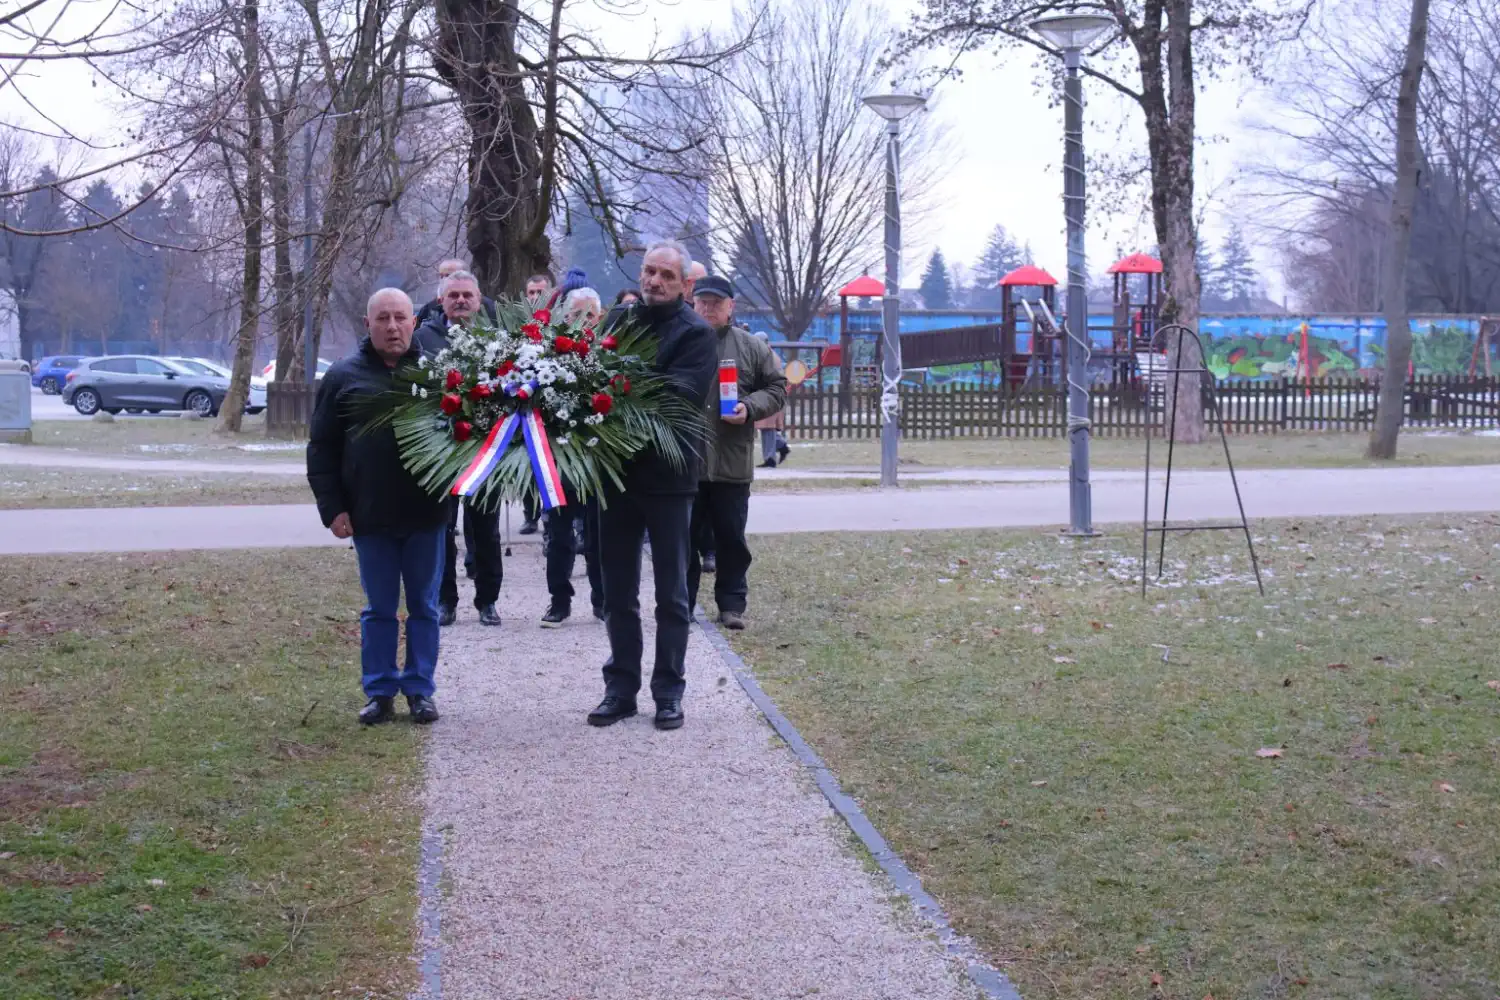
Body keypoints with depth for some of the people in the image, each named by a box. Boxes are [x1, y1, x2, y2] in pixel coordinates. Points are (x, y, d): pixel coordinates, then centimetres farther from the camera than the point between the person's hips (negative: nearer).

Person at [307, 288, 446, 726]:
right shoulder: (344, 376, 3)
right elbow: (322, 447, 4)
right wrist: (332, 507, -3)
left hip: (426, 513, 0)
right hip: (370, 515, 0)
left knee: (424, 606, 9)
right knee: (379, 608, 9)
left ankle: (420, 689, 19)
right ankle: (379, 691, 18)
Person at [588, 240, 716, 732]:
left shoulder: (696, 332, -5)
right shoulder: (617, 319, 10)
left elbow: (683, 395, -18)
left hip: (668, 474, -4)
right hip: (616, 470, 4)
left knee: (672, 593, 6)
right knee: (618, 591, 10)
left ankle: (669, 692, 14)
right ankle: (620, 688, 19)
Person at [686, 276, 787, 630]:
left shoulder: (752, 347, 6)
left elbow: (777, 389, 9)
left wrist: (750, 408, -9)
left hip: (733, 463, 1)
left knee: (731, 539, 8)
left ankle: (732, 605, 18)